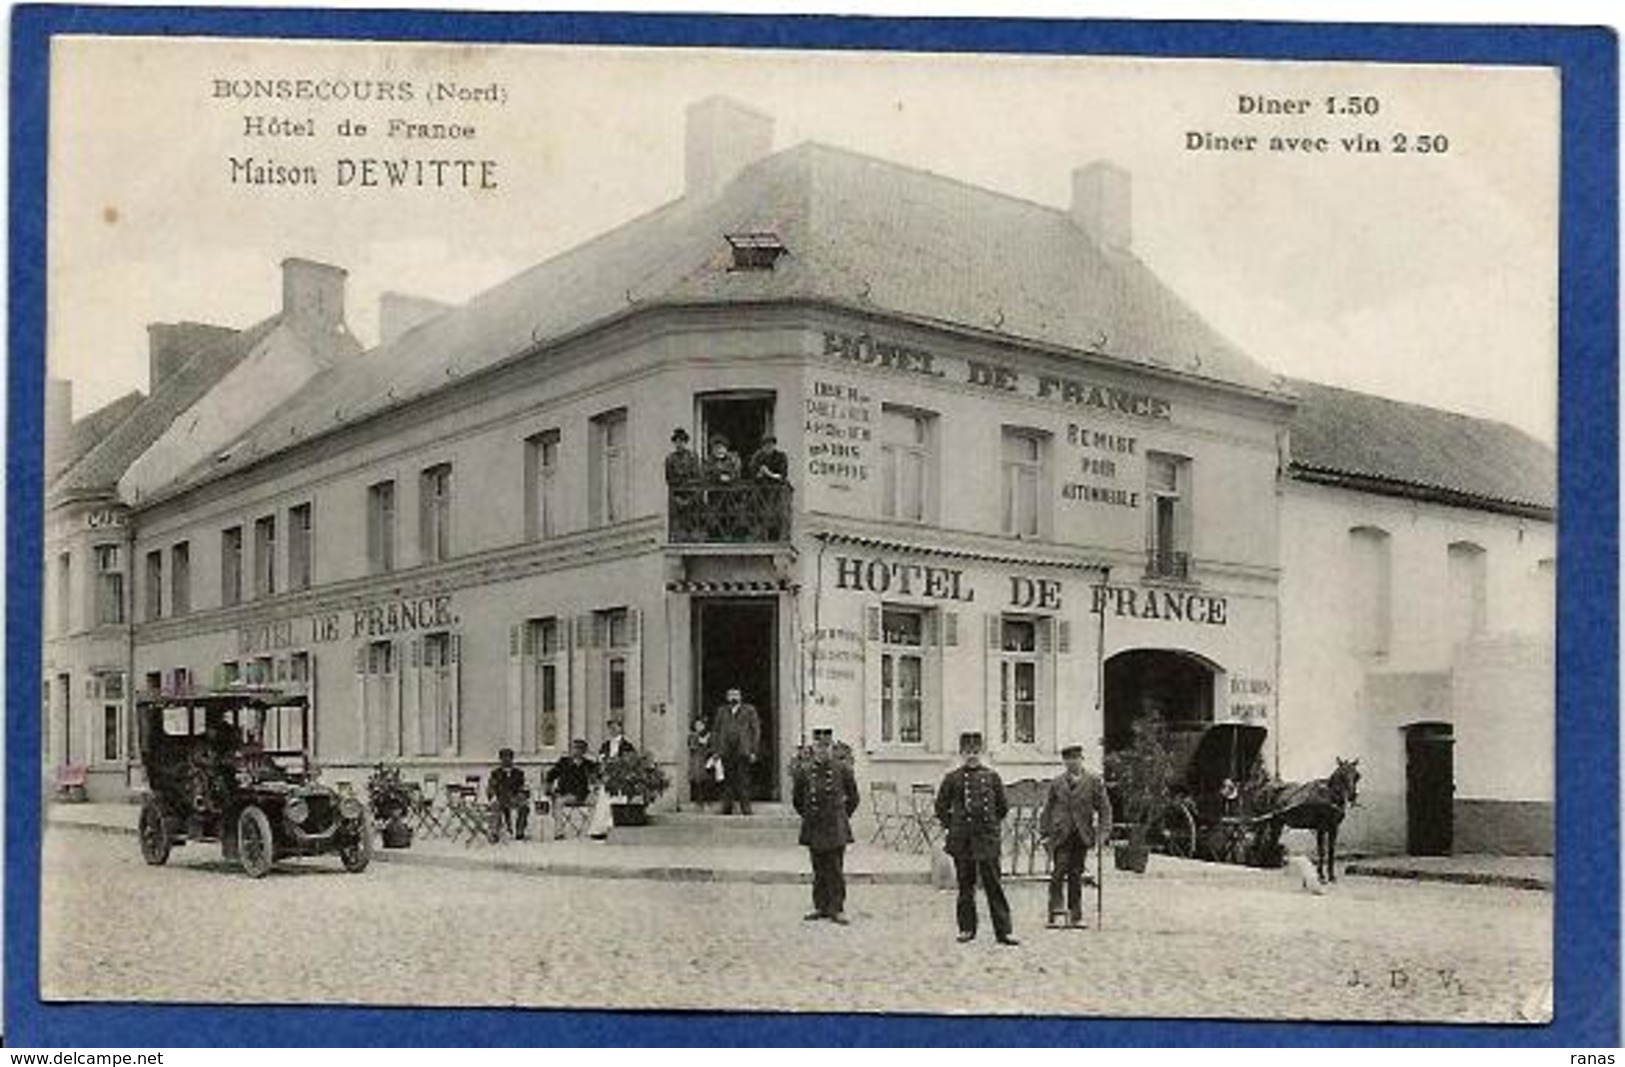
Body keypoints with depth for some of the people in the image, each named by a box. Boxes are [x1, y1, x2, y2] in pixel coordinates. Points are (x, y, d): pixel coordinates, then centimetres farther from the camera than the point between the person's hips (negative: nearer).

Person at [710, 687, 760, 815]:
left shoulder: (749, 711, 8)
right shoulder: (721, 711, 14)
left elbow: (756, 731, 6)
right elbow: (715, 731, 17)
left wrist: (753, 751, -1)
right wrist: (716, 750, 7)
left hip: (743, 752, -2)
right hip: (726, 752, 2)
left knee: (743, 780, -6)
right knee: (728, 780, 1)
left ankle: (745, 808, -2)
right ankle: (727, 808, 4)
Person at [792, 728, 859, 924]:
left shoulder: (842, 768, -3)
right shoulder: (803, 769, 1)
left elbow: (853, 797, 8)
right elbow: (797, 798, 14)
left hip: (836, 828, -2)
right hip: (814, 828, 2)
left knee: (836, 870, -2)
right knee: (819, 870, 9)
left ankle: (837, 909, 4)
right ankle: (820, 906, 17)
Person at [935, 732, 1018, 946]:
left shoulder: (992, 776, 5)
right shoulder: (952, 778, 3)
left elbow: (1003, 807, 14)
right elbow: (941, 808, 11)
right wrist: (952, 826, 7)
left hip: (987, 839, 0)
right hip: (962, 840, 0)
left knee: (993, 884, -1)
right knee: (965, 885, 7)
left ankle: (1003, 930, 0)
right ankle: (967, 928, 16)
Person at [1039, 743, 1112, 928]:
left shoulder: (1094, 782, 6)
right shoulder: (1056, 783, 8)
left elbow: (1104, 808, 7)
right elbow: (1047, 809, 12)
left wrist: (1103, 831, -5)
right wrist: (1044, 833, 7)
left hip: (1082, 836, 1)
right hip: (1061, 835, -1)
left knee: (1076, 875, 4)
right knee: (1058, 872, -14)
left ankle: (1075, 916, 11)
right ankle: (1055, 912, -14)